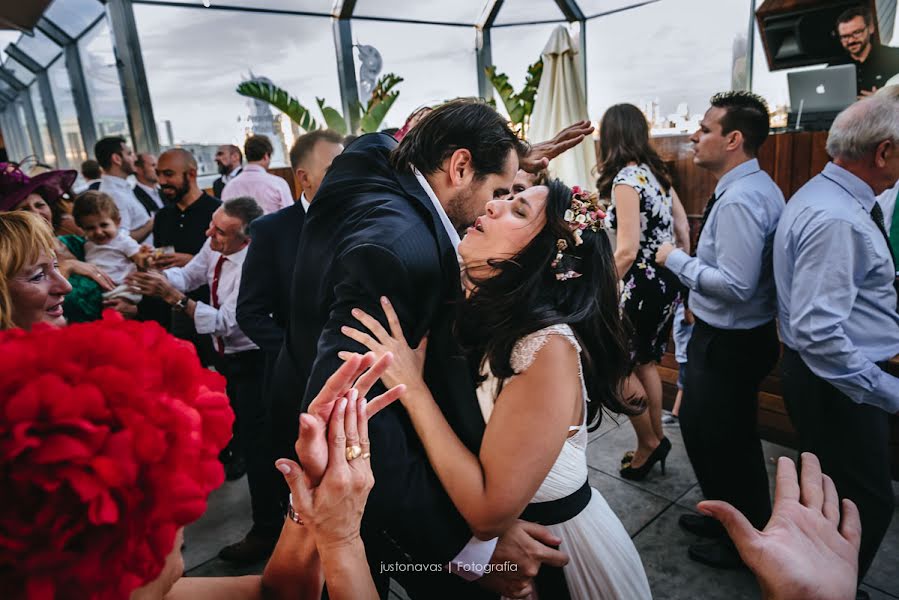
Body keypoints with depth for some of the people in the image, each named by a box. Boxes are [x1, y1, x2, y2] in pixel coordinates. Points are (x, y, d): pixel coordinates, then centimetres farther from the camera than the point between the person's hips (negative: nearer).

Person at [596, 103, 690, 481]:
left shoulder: (626, 178, -17)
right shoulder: (656, 171, 8)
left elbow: (627, 251, -23)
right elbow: (683, 229, 12)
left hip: (643, 286, -9)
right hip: (667, 283, 9)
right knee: (645, 363, 19)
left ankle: (649, 443, 21)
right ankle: (655, 441, 32)